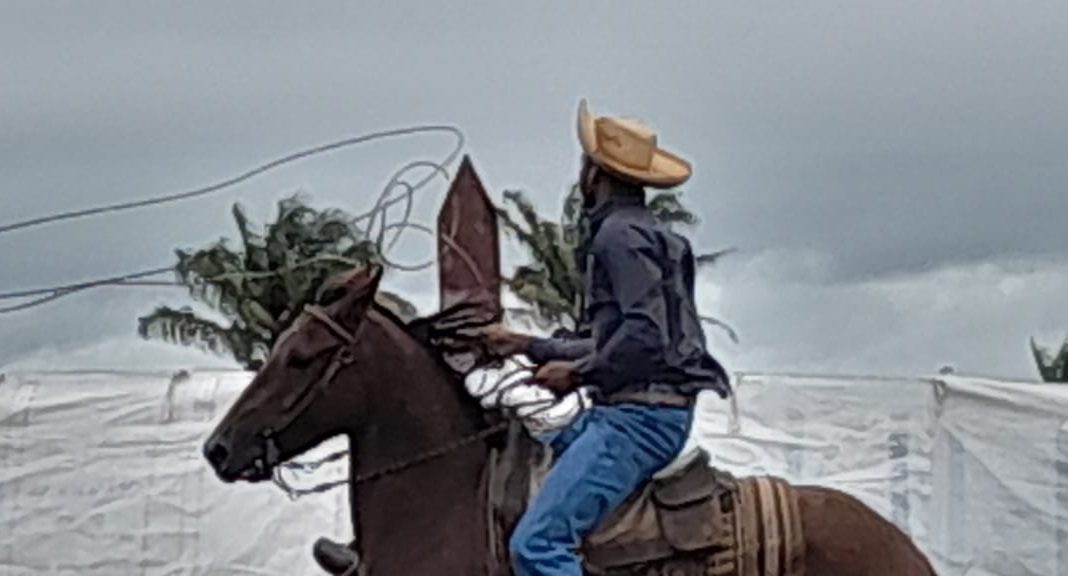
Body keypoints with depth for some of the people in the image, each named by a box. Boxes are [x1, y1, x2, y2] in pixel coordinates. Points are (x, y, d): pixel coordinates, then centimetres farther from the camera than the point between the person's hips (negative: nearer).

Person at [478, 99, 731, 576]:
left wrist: (577, 373, -10)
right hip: (623, 410, 11)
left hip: (641, 414, -11)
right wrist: (523, 346, 27)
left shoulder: (621, 234, -10)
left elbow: (646, 336, -21)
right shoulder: (636, 233, 22)